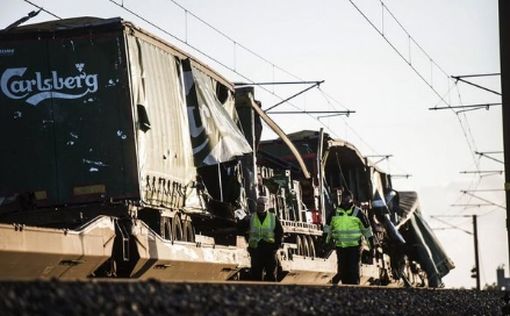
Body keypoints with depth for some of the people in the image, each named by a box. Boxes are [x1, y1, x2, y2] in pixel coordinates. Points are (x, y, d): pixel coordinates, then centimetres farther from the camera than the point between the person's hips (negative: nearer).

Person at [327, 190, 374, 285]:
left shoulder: (358, 212, -2)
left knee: (353, 270, -5)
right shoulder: (335, 212, 6)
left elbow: (366, 228, 5)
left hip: (354, 246, -3)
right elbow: (329, 228, 17)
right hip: (340, 246, 3)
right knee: (342, 269, 6)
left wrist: (371, 243, 7)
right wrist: (327, 242, 14)